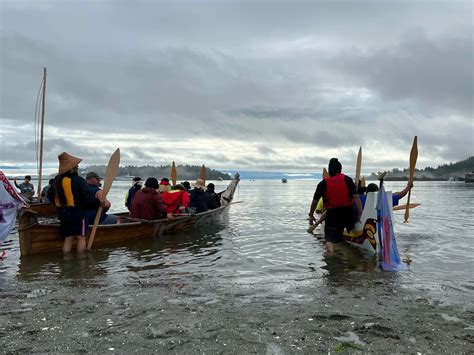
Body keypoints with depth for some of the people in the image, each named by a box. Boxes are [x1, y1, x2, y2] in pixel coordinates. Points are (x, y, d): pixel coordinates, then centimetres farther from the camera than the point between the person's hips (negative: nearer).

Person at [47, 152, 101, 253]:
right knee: (81, 237, 0)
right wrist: (99, 203, -6)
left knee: (68, 238, 10)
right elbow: (88, 198, -19)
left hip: (63, 215, 7)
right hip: (78, 214, -7)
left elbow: (49, 196, 19)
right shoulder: (78, 180, -15)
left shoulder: (56, 180, 9)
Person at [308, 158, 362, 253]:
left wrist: (311, 215, 12)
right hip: (348, 212, 1)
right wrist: (360, 214, -8)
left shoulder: (323, 183, -2)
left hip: (332, 214, -1)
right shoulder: (347, 179, -2)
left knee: (330, 239, -4)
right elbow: (356, 197, -9)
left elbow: (315, 201, 0)